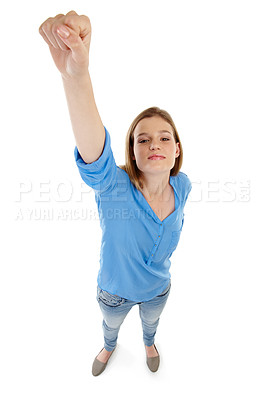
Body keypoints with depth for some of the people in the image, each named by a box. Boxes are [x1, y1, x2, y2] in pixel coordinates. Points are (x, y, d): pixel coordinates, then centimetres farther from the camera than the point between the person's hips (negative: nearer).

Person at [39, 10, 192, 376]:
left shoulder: (182, 186, -21)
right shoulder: (114, 186, -36)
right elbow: (93, 153, -60)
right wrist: (76, 75, -75)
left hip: (157, 288, 3)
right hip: (115, 290, -2)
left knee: (151, 321, 35)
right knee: (111, 323, 31)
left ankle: (149, 343, 72)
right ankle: (109, 346, 69)